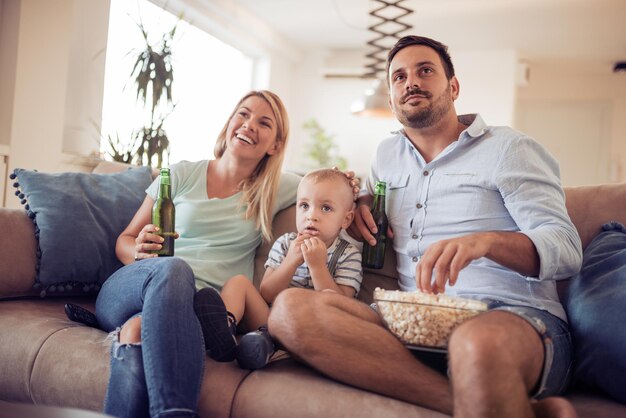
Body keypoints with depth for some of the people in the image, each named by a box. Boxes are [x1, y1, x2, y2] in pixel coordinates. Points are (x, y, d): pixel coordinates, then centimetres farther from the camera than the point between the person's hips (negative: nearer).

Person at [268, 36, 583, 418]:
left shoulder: (509, 149, 6)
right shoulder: (388, 153, 23)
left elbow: (567, 248, -4)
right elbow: (370, 192, 44)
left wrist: (484, 241, -26)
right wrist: (357, 203, 17)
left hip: (515, 316, -7)